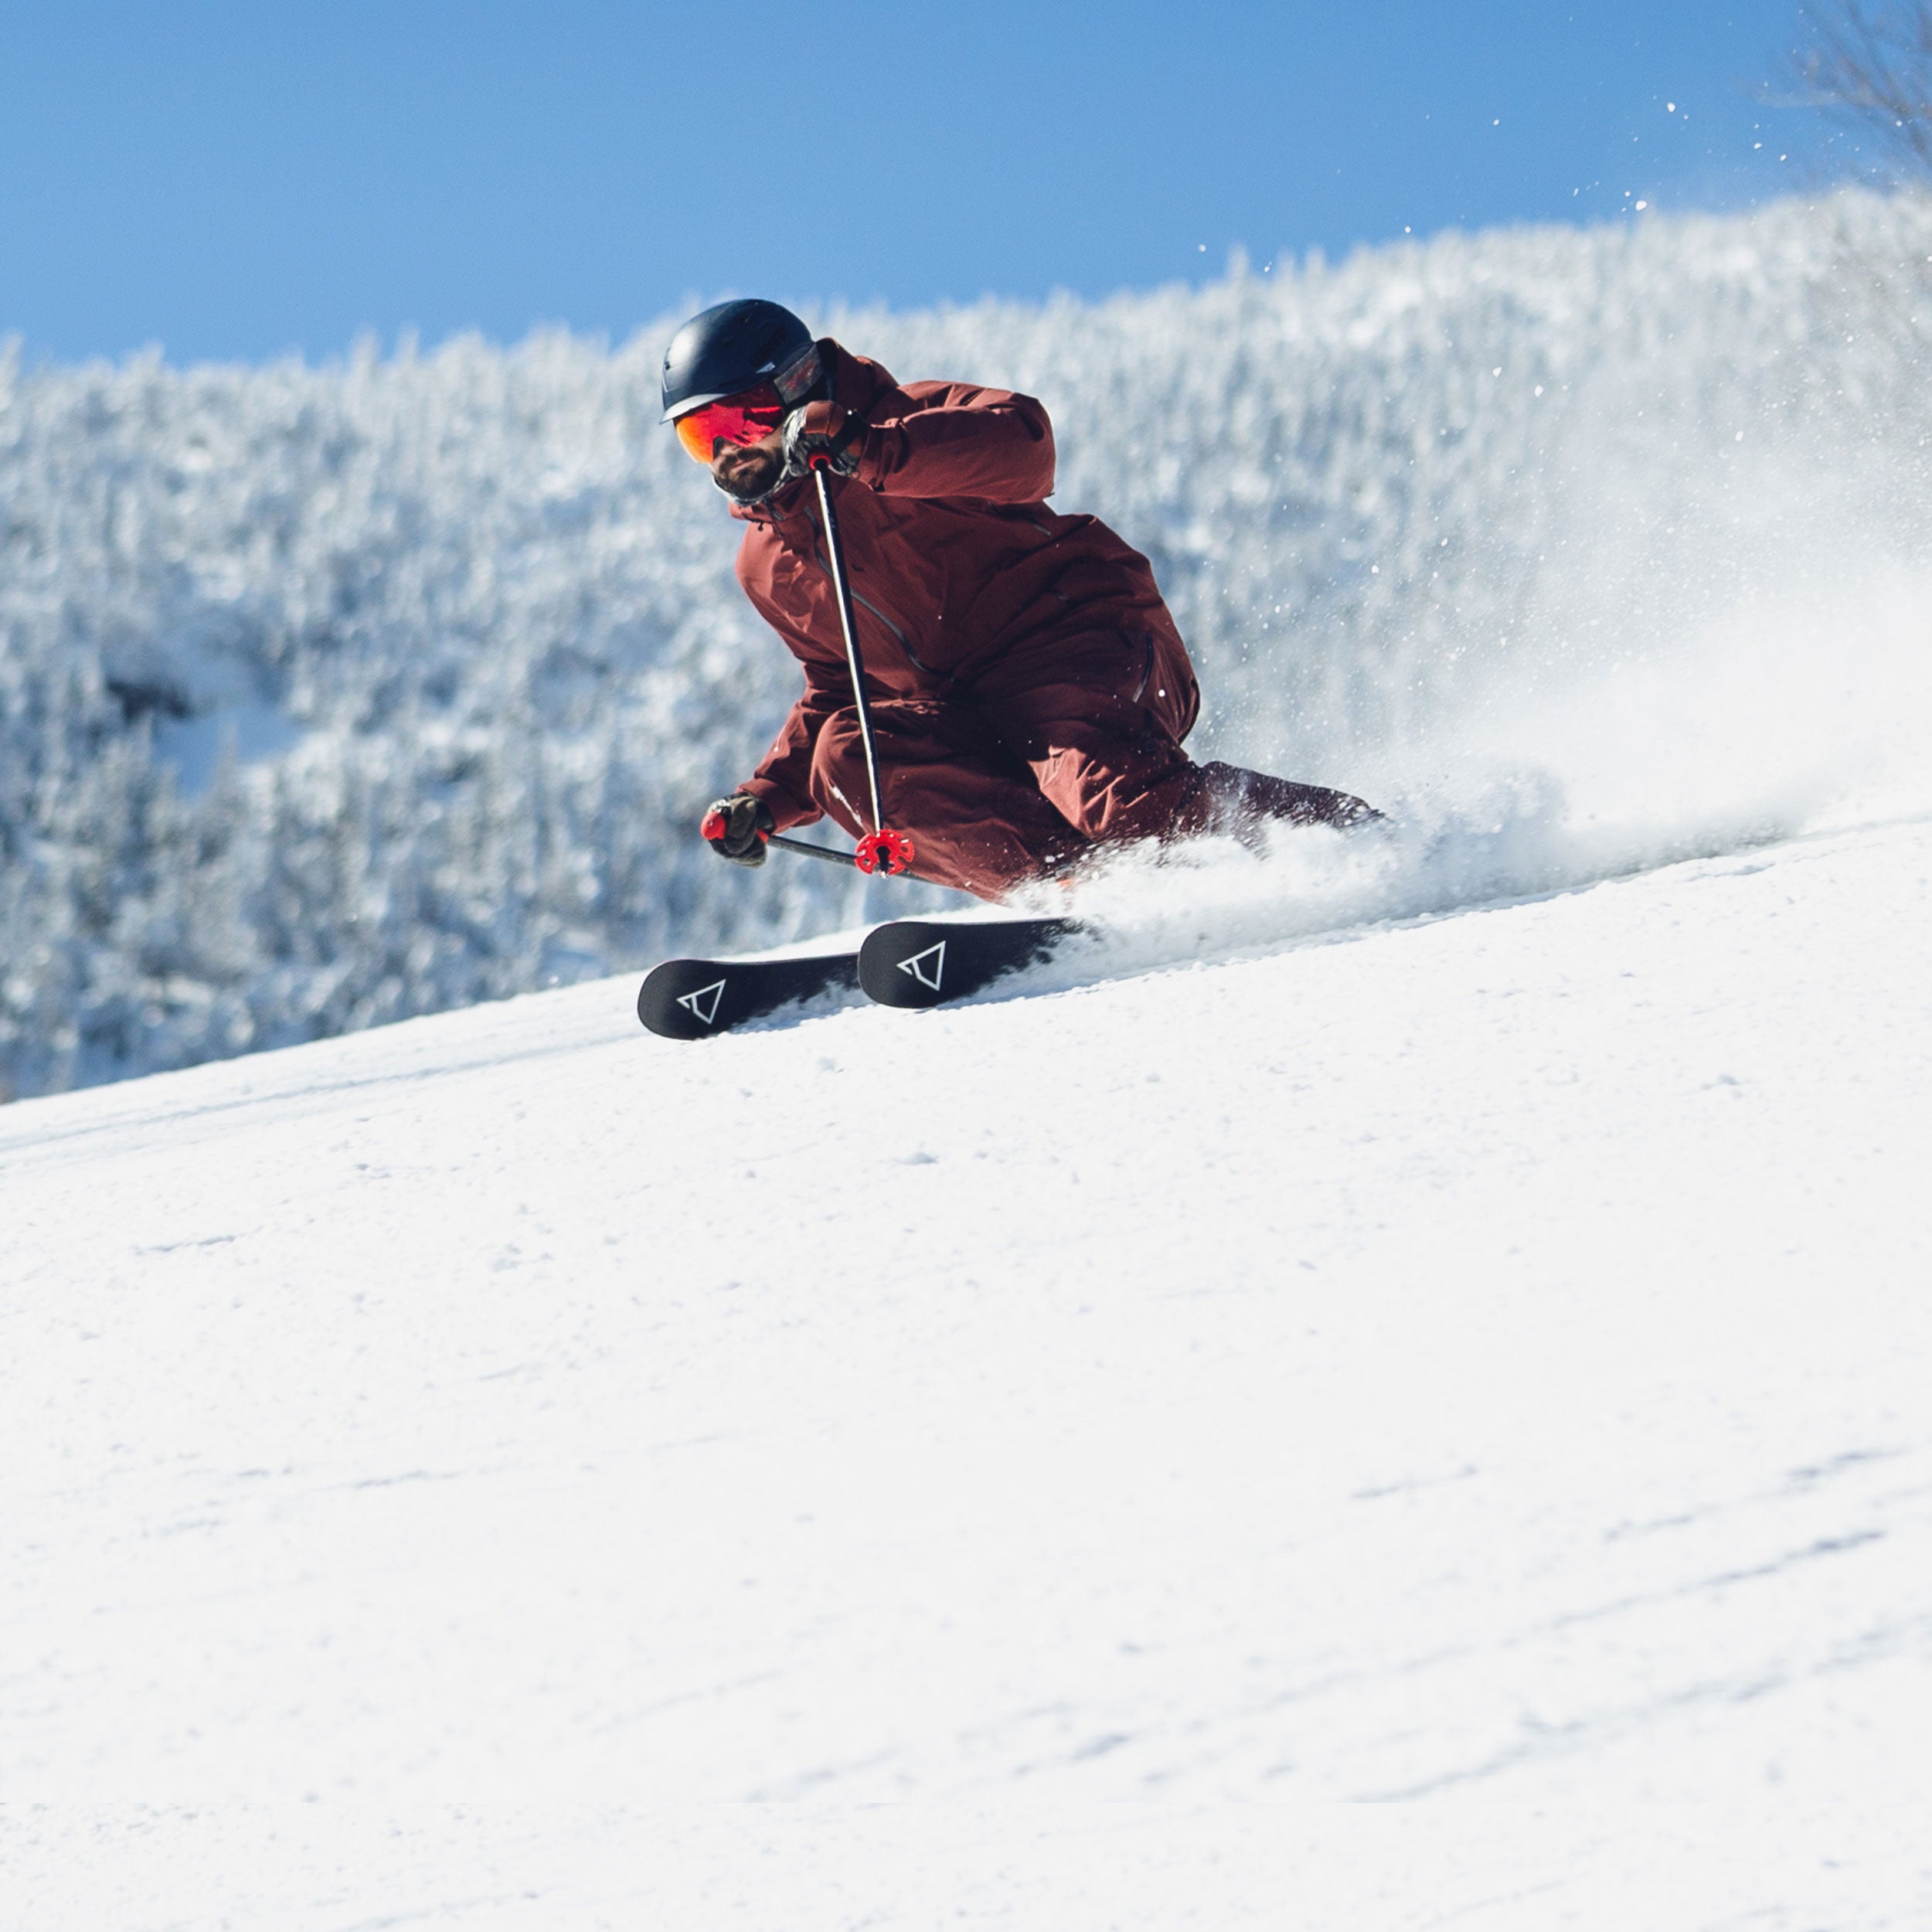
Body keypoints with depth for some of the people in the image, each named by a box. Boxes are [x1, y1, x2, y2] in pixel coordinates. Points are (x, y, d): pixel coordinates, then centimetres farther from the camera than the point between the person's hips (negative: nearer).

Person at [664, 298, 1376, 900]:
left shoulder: (906, 419, -5)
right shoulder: (765, 567, 18)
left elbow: (1023, 443, -26)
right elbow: (836, 687, 29)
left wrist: (868, 449, -37)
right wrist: (767, 798, 14)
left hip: (1076, 636, -7)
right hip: (964, 717, 7)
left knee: (1122, 804, -35)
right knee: (846, 759, -23)